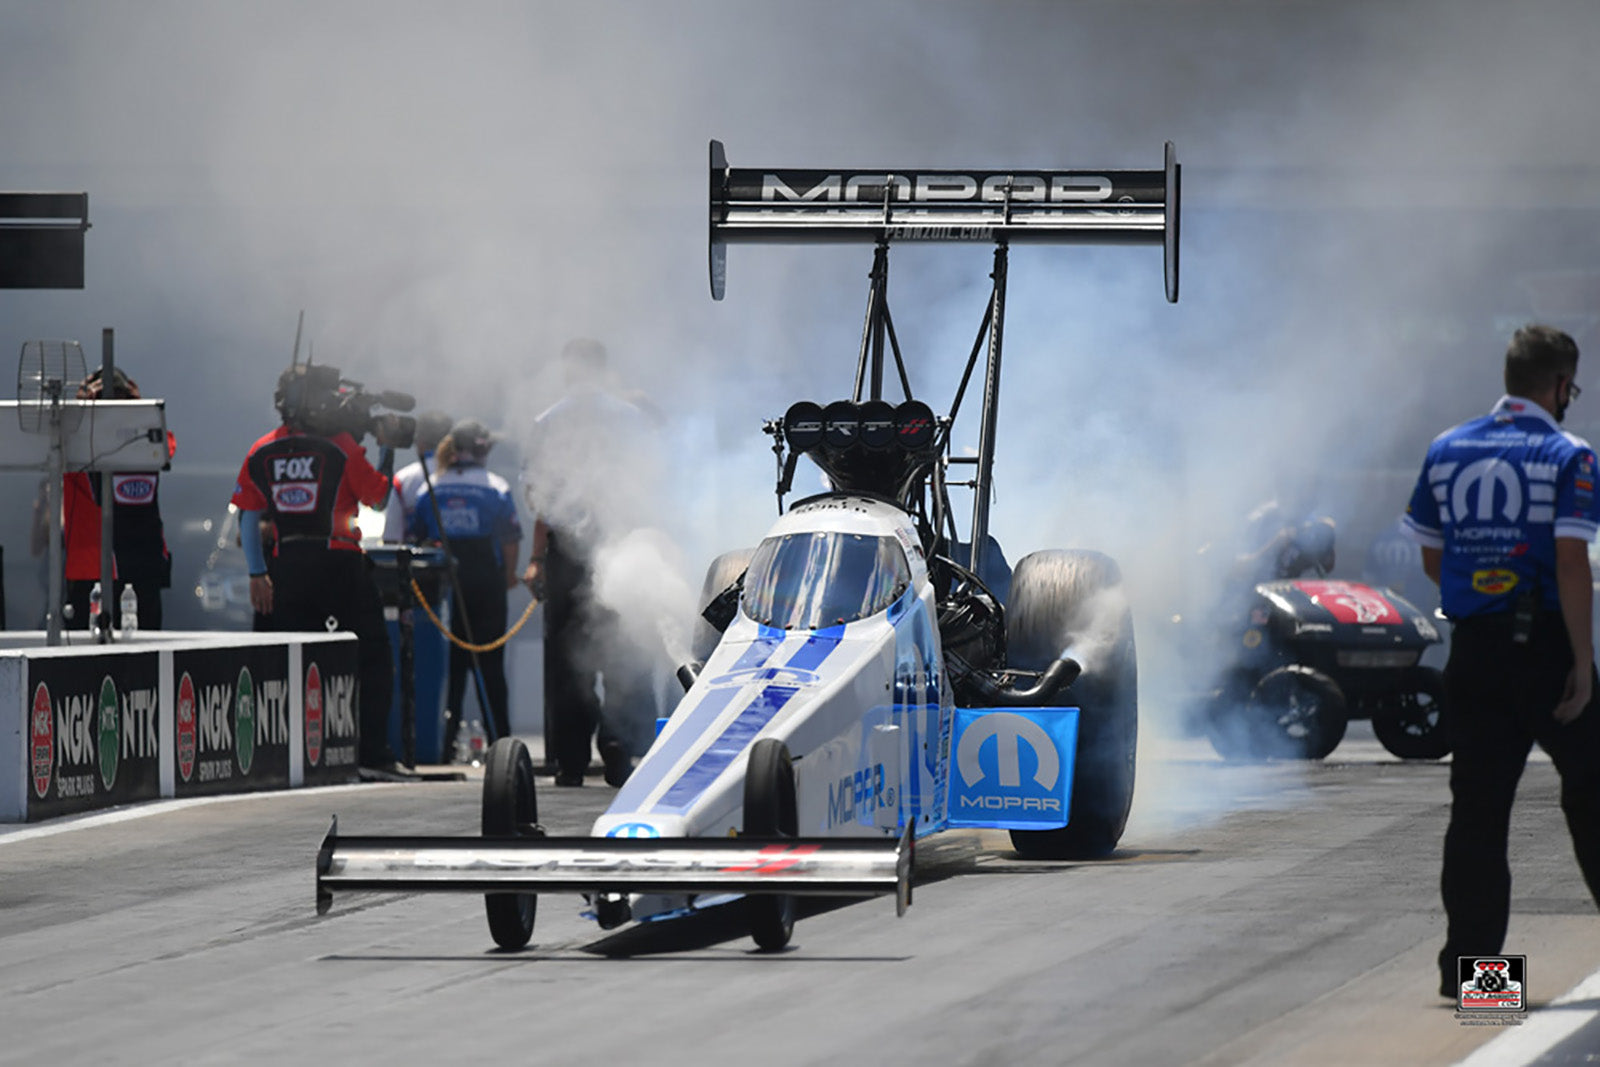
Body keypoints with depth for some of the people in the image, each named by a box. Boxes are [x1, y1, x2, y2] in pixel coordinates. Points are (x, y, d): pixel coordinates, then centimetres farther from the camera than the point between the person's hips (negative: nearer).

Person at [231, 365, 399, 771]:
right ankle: (373, 750, 1)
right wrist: (388, 451, 13)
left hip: (288, 566, 4)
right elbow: (379, 497, 1)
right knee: (370, 654, 6)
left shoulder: (262, 452, 6)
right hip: (339, 560, -4)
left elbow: (248, 516, 6)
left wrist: (257, 574, 11)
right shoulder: (340, 446, -6)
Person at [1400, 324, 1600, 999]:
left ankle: (1468, 961, 2)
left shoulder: (1446, 451, 9)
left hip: (1472, 646, 4)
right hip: (1545, 642, -4)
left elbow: (1432, 561, 14)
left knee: (1477, 805, 5)